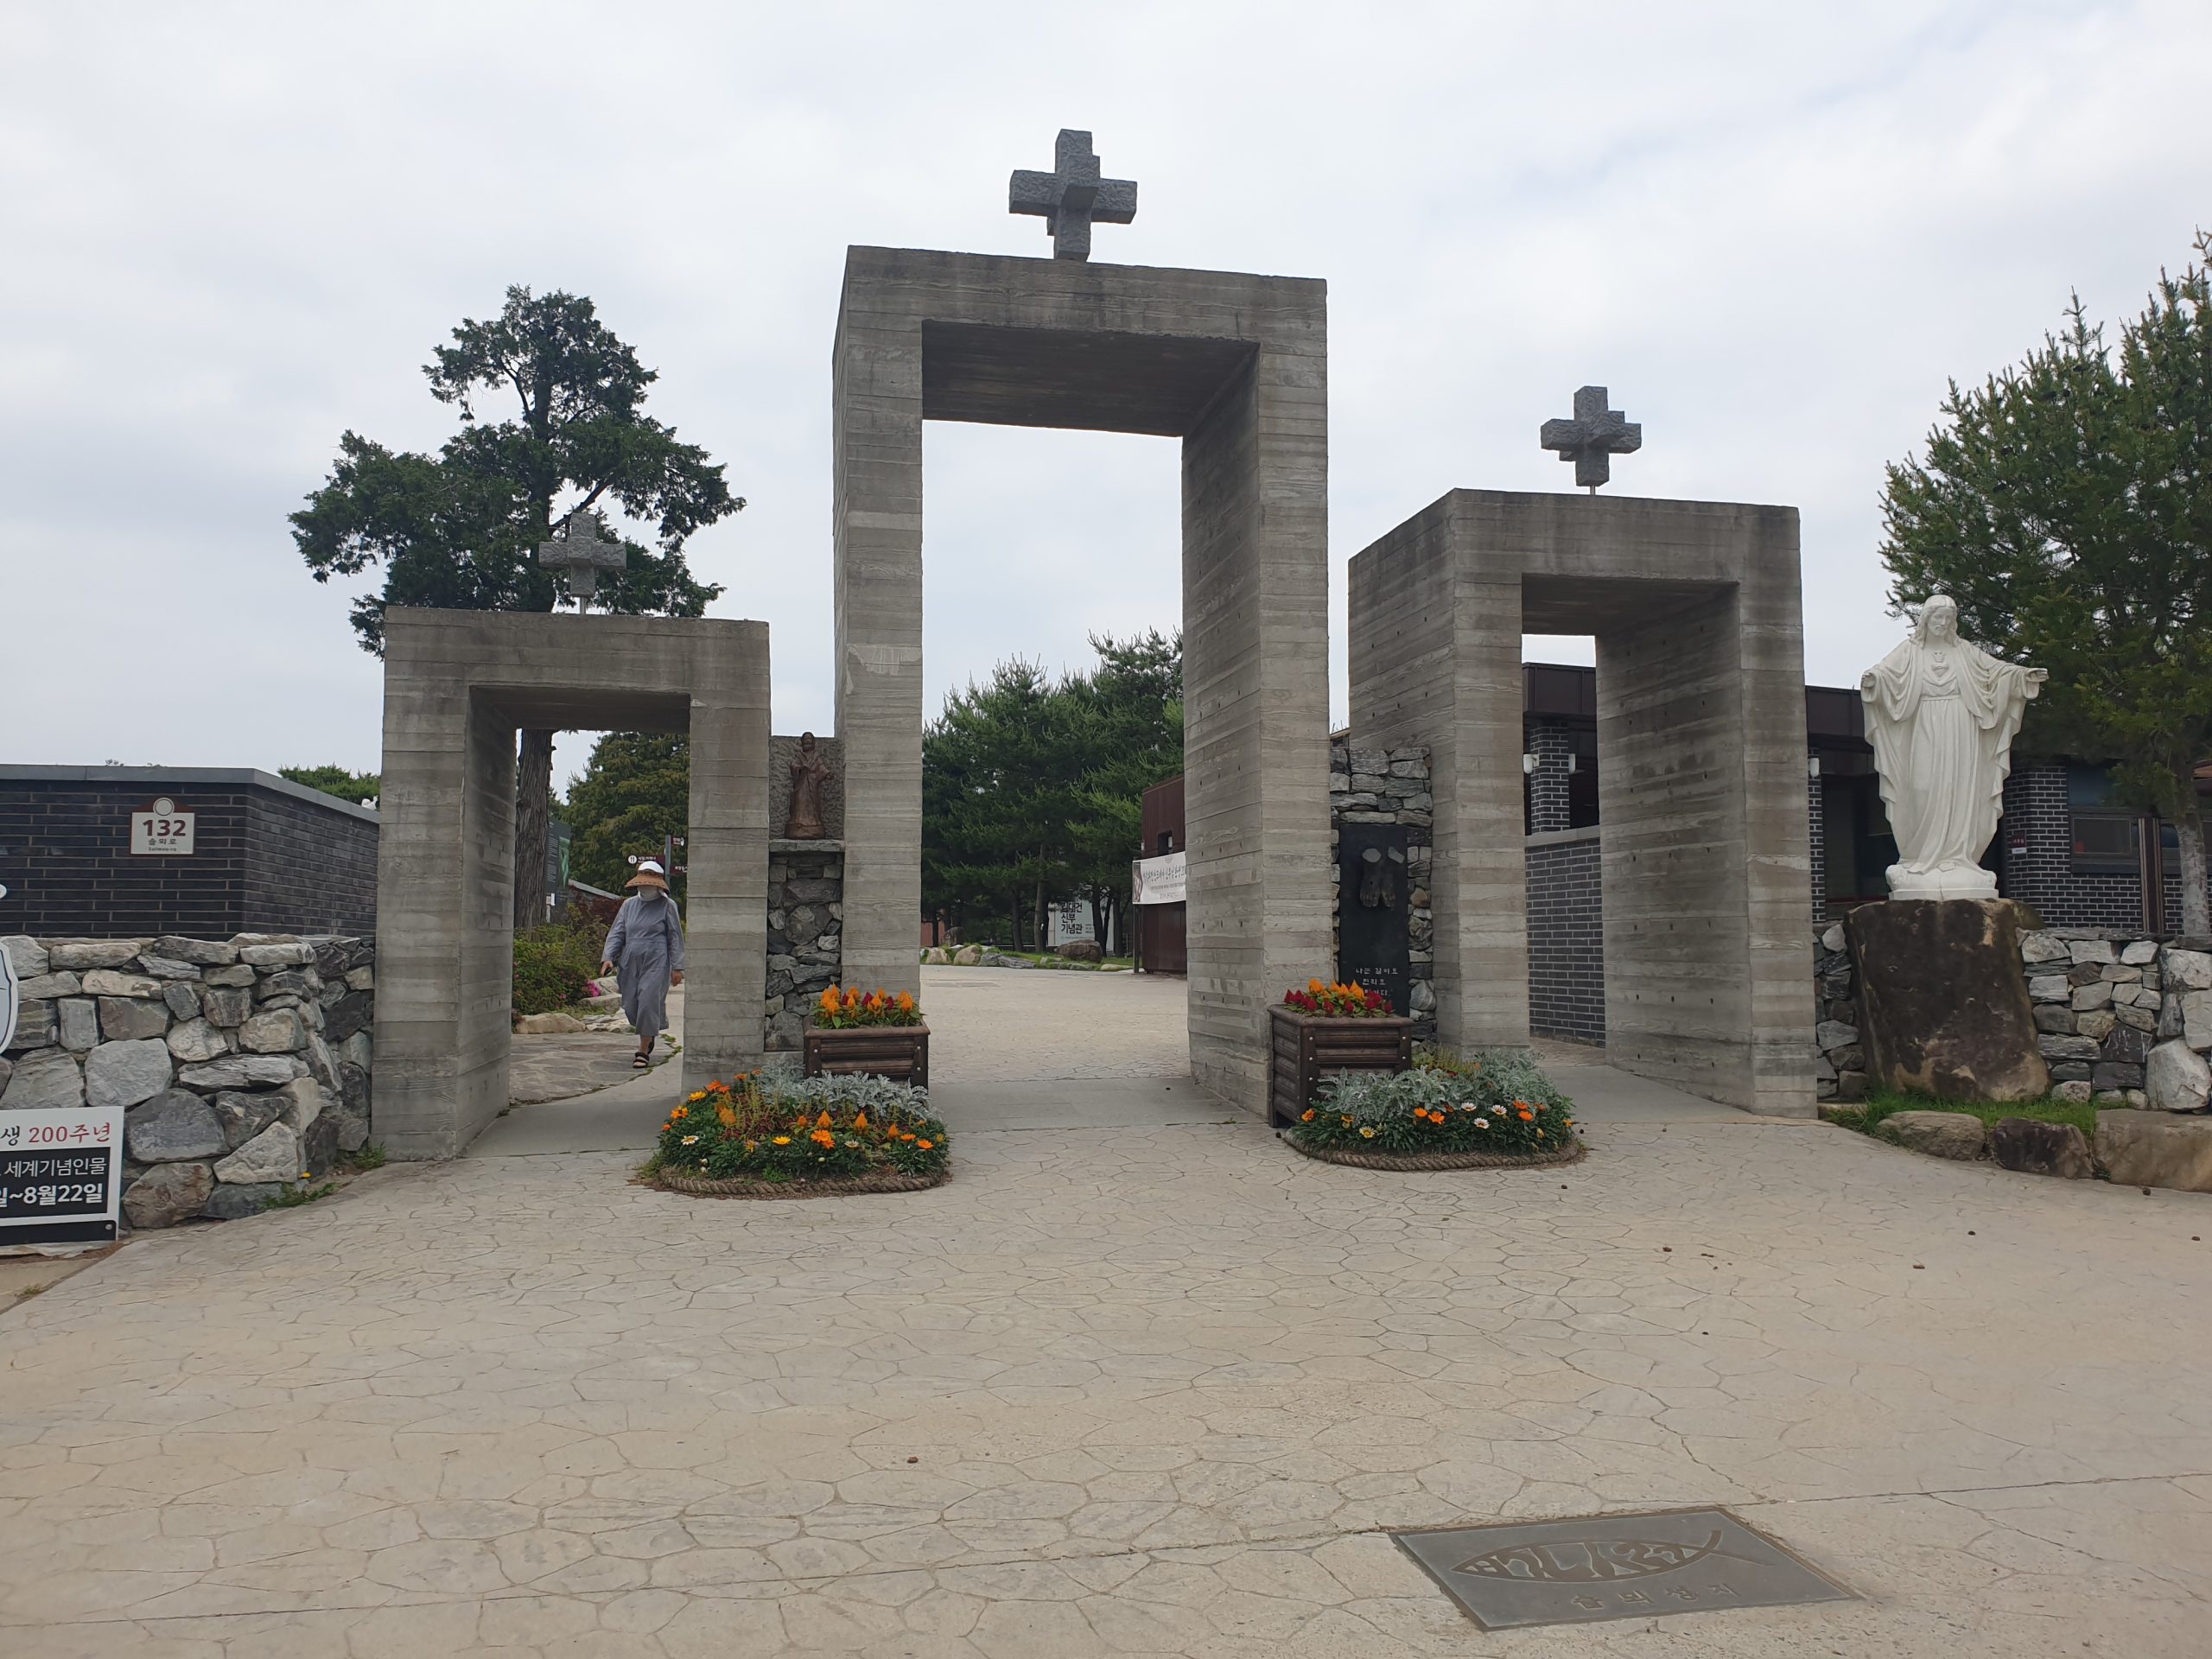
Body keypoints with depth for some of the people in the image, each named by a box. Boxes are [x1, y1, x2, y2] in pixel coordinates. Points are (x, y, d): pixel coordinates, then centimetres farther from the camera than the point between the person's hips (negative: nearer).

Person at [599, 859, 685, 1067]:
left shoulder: (667, 906, 0)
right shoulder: (629, 904, 11)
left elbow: (675, 938, 0)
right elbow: (616, 933, 10)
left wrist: (677, 967, -4)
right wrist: (608, 957, -4)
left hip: (656, 963, -4)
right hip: (630, 963, 5)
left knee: (649, 1002, -10)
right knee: (631, 1005, 5)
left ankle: (643, 1050, -2)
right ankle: (649, 1034, 34)